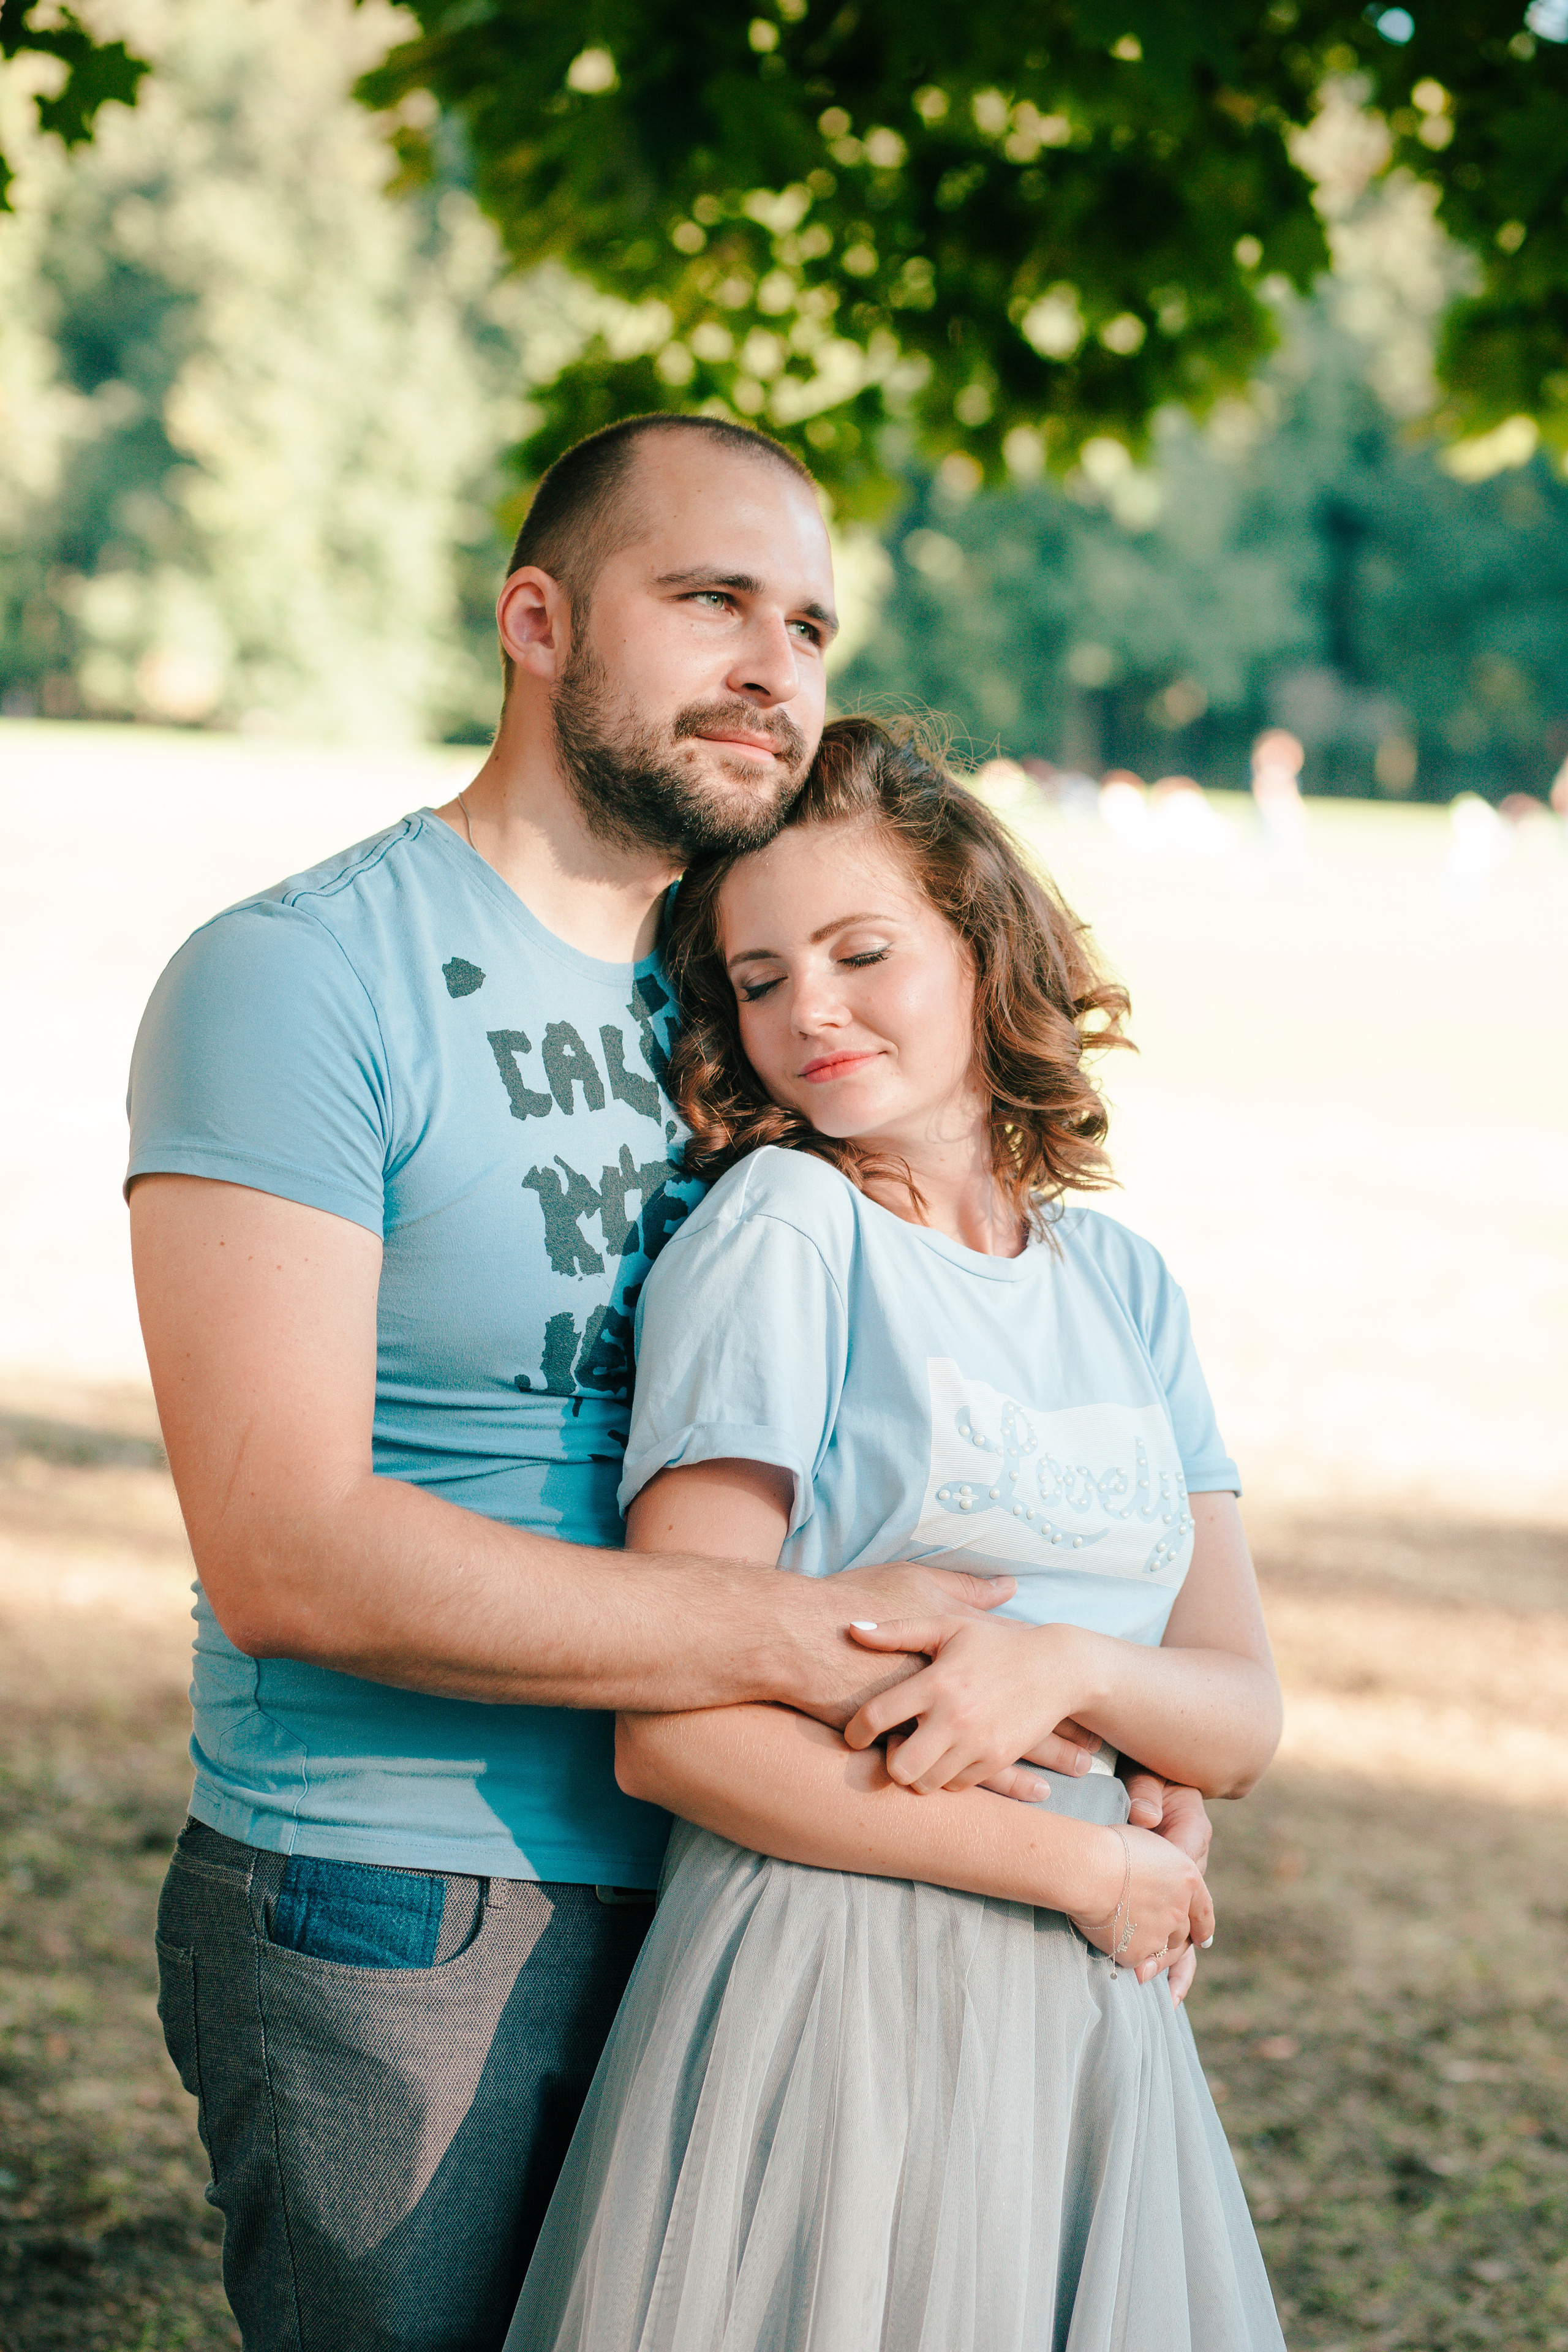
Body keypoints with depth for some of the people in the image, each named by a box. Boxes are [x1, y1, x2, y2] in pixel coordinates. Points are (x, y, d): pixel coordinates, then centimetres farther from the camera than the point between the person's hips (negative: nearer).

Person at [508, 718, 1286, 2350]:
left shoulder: (1122, 1283, 9)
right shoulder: (778, 1227, -7)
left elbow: (1241, 1723, 7)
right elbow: (673, 1733, -14)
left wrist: (1070, 1667, -15)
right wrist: (1083, 1867, -9)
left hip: (1087, 2026, 5)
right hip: (815, 2013, -5)